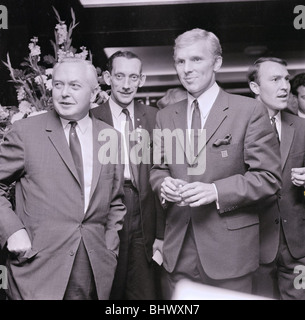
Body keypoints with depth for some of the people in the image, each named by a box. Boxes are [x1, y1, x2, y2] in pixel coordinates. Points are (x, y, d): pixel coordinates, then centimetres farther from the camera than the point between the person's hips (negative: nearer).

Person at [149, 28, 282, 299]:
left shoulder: (250, 110, -5)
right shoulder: (165, 116, 9)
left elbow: (269, 177, -7)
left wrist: (216, 191, -19)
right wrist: (163, 183, -8)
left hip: (229, 251, -3)